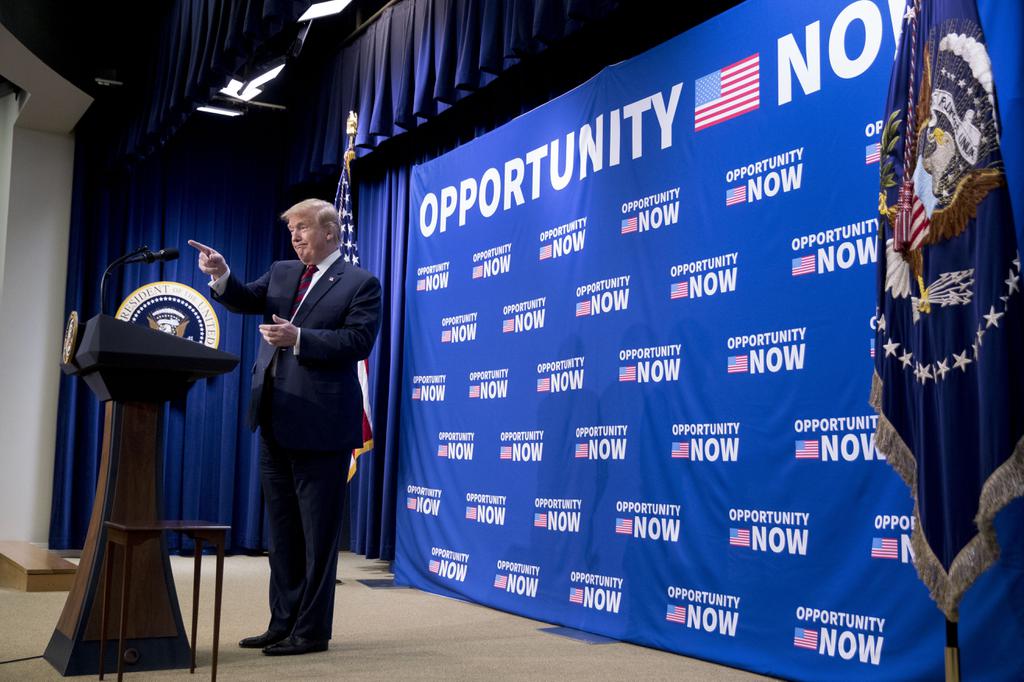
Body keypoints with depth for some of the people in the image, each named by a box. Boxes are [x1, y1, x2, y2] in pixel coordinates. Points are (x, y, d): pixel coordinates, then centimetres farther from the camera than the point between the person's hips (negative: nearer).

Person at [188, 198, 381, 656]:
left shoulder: (360, 283, -5)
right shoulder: (281, 273, 15)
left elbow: (359, 340, -15)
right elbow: (245, 301, 5)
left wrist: (298, 338, -23)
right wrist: (222, 276, -14)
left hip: (321, 423, -7)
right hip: (275, 421, 7)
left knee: (317, 533, 2)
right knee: (282, 531, 14)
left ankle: (311, 630, 11)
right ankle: (283, 623, 25)